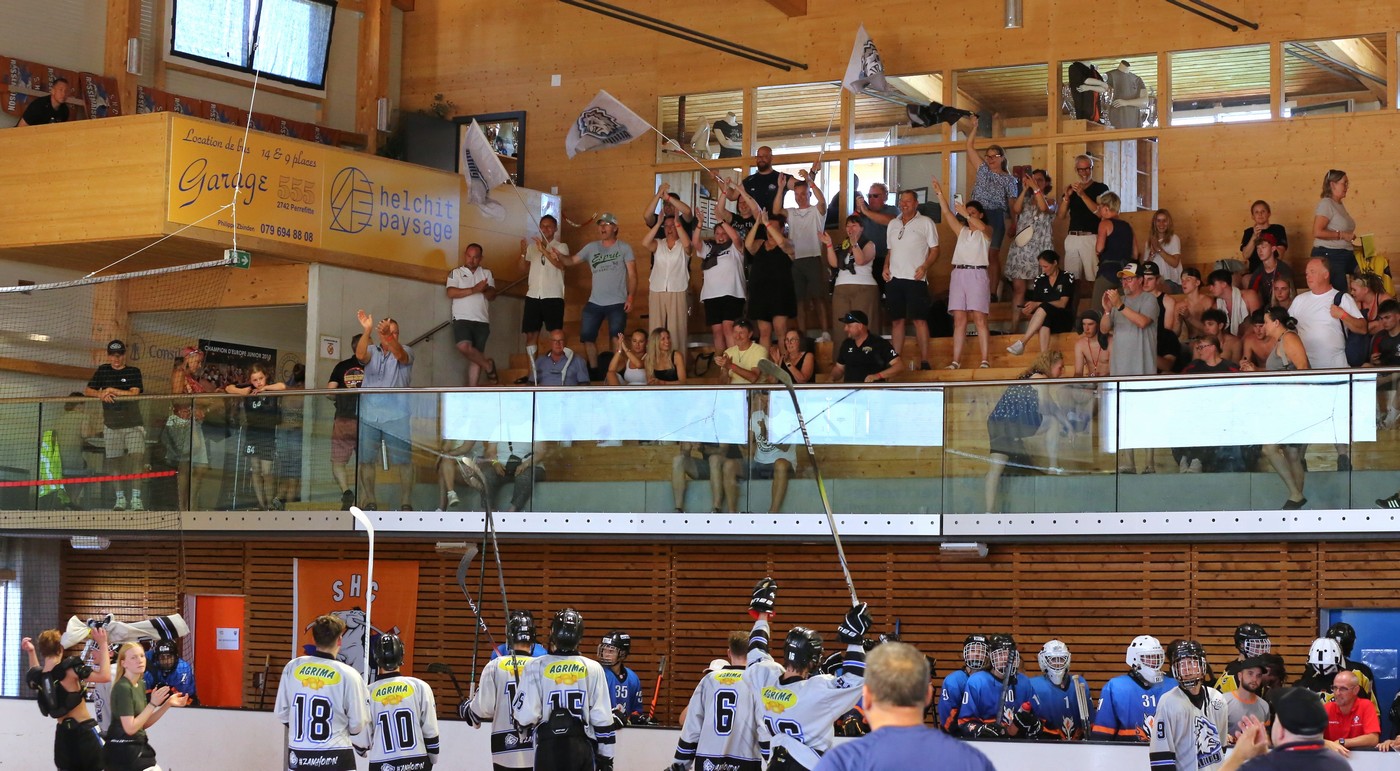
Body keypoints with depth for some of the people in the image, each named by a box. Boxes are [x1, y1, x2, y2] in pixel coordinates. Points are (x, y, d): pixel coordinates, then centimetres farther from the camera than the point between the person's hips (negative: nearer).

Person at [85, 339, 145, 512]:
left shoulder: (133, 372, 2)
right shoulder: (103, 371, 10)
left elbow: (134, 393, -12)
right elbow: (87, 391, 5)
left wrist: (111, 390, -14)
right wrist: (101, 394, -14)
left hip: (133, 424, -3)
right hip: (111, 425, 3)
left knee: (137, 458, -14)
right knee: (115, 461, 3)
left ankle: (136, 499, -13)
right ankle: (120, 498, 14)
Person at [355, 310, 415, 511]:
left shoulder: (406, 351, 7)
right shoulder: (371, 351, 11)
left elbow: (399, 355, -17)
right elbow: (360, 355, -11)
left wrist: (387, 335, -35)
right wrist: (367, 331, -27)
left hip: (396, 416, -2)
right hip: (369, 414, 2)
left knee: (404, 460, -5)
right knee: (366, 460, 4)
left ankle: (405, 502, 0)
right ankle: (369, 501, 13)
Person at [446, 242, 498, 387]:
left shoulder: (486, 273, 17)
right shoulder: (456, 273, 9)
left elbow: (492, 295, 6)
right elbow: (451, 293, -8)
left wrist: (485, 290, -17)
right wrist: (474, 290, -14)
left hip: (481, 320, 3)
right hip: (462, 319, -3)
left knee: (476, 355, 0)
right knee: (464, 346, -26)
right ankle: (488, 365, -4)